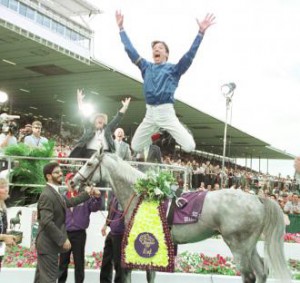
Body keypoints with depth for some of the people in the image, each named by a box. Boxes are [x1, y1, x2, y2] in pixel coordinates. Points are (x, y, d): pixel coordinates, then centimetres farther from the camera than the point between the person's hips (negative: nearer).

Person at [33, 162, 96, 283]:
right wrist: (63, 240, -24)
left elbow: (70, 202, 23)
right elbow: (47, 222, -26)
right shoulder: (47, 195, -21)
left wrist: (86, 194, 23)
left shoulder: (55, 192, 12)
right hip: (48, 244, -10)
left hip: (48, 242, 10)